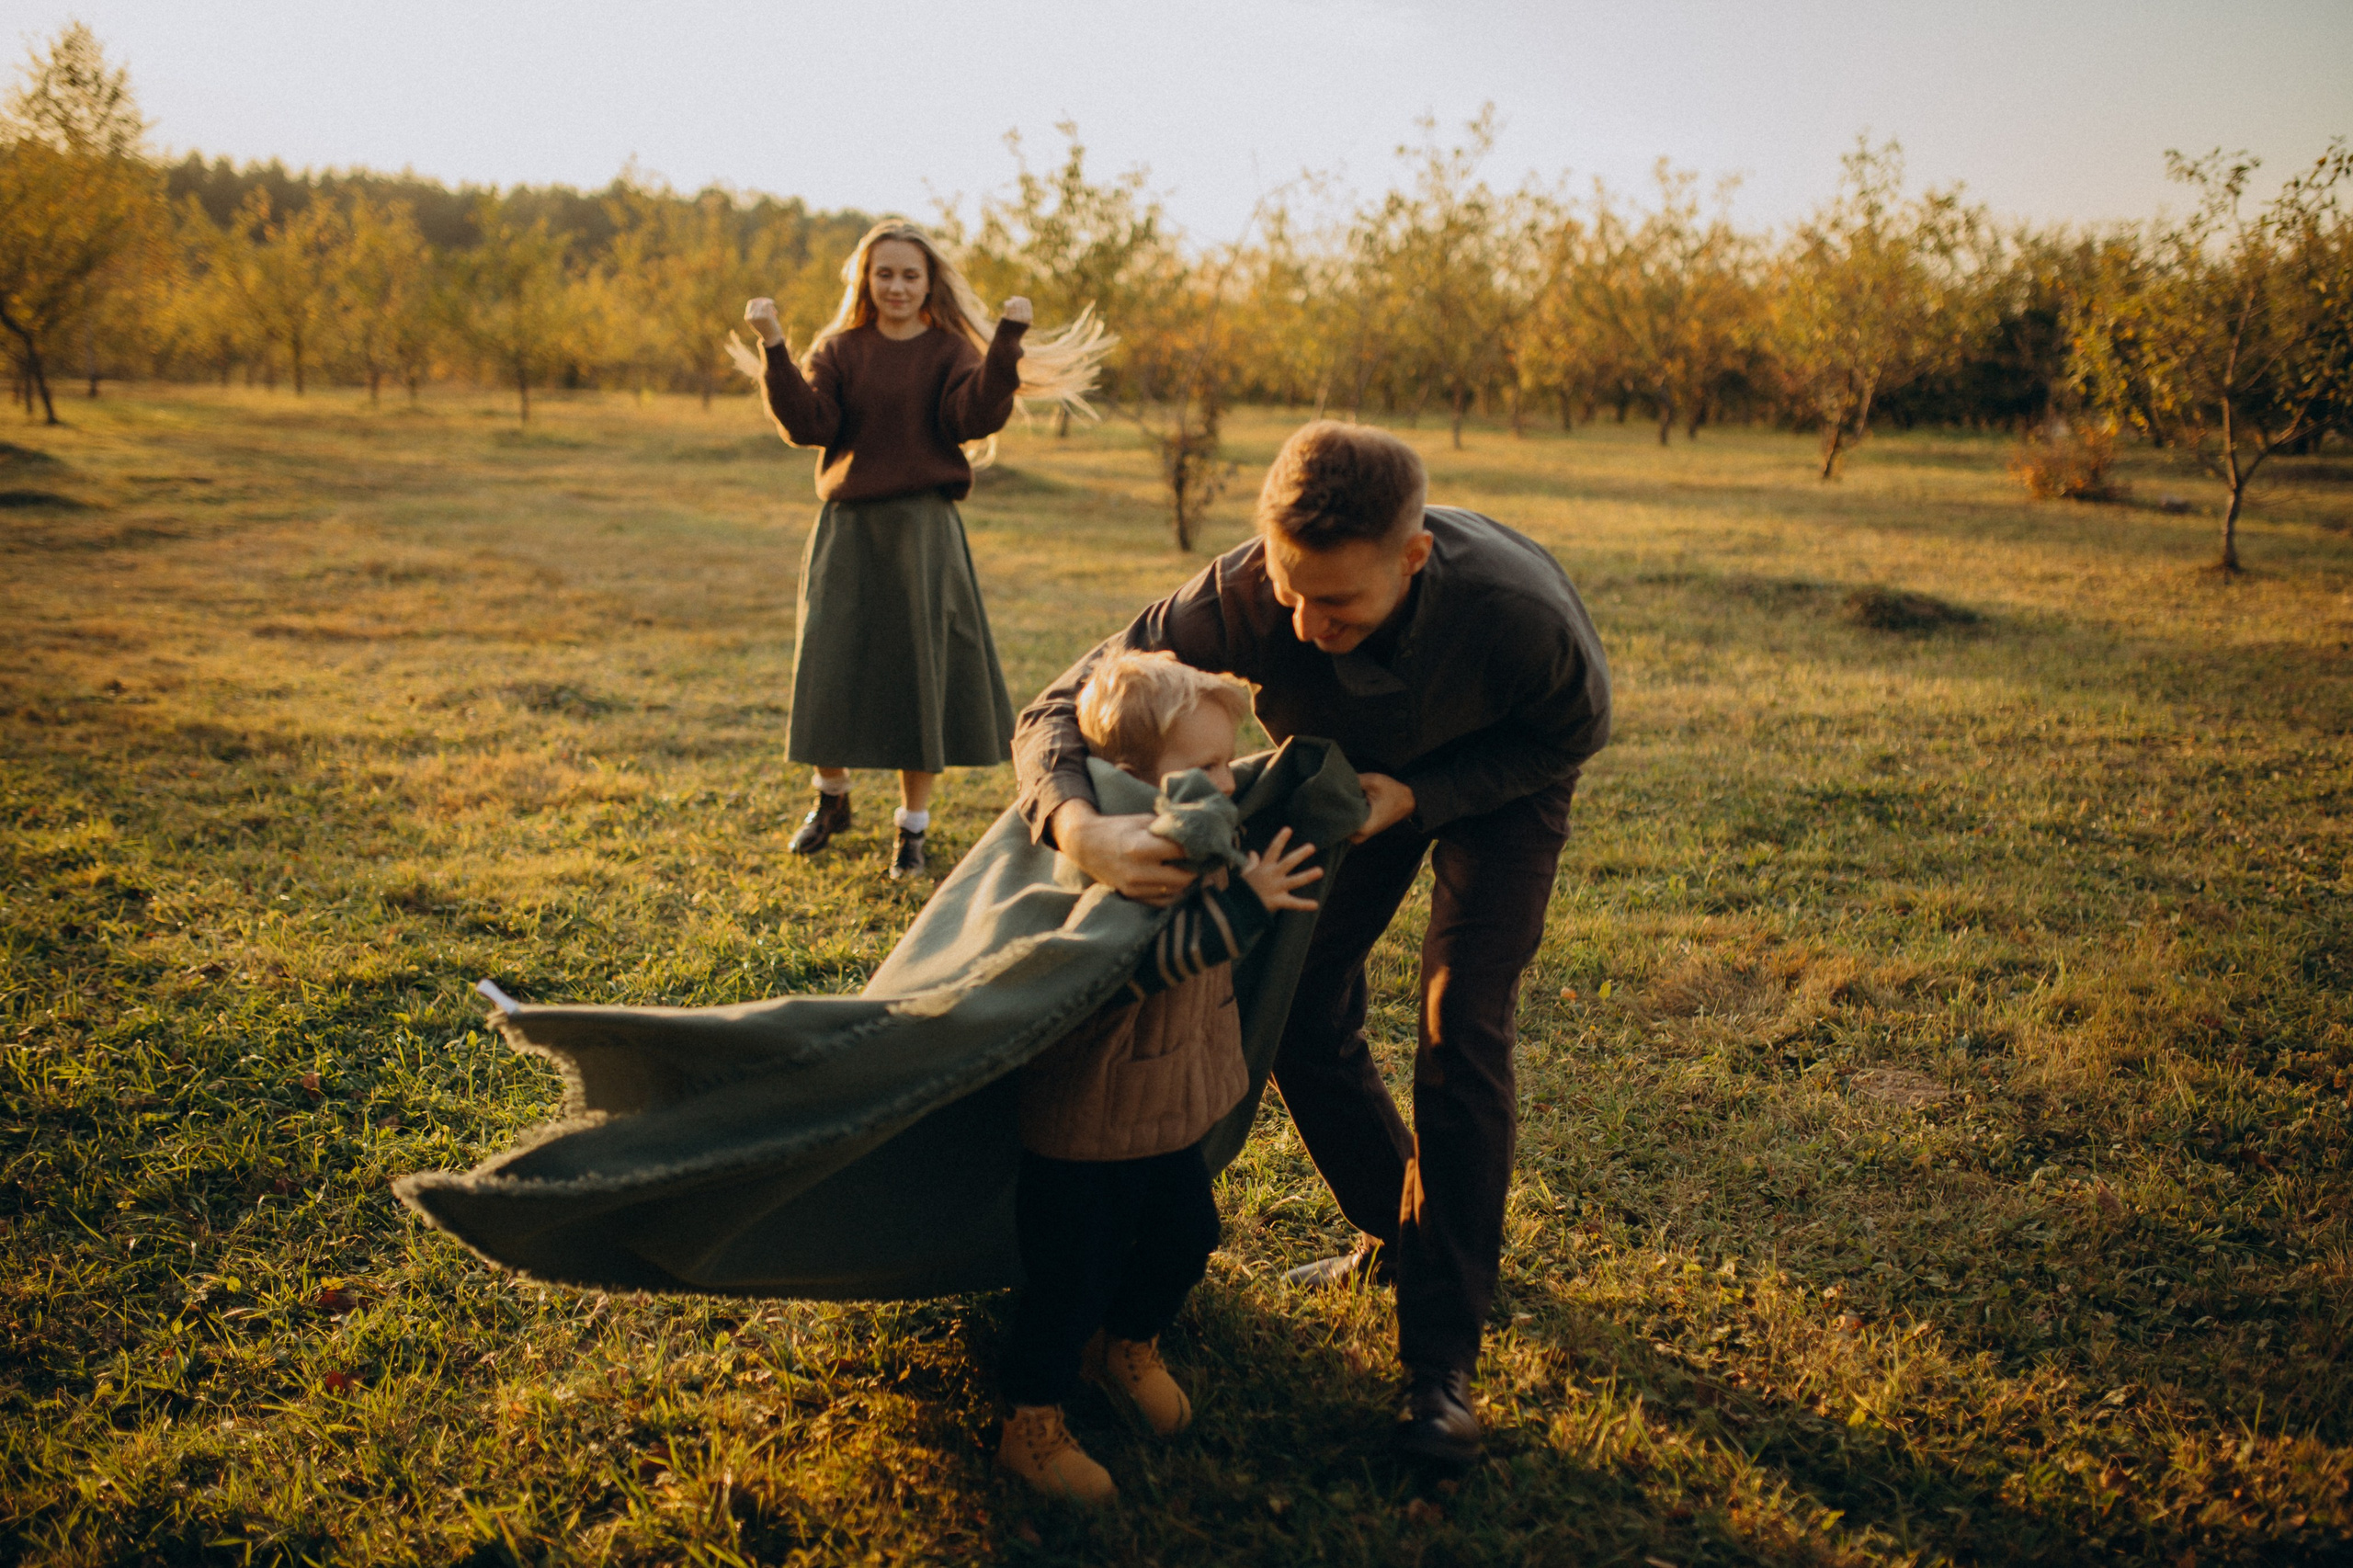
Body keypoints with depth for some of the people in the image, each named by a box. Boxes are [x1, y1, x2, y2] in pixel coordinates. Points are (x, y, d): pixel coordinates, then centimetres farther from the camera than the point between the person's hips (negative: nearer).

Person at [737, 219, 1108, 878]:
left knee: (919, 674, 1)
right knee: (830, 672, 5)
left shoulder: (950, 351, 2)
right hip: (848, 528, 2)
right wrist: (774, 349, -17)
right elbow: (808, 424, -7)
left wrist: (1006, 341, -24)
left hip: (924, 531, -2)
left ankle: (912, 827, 16)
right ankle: (831, 799, 31)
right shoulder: (839, 349, 7)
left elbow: (976, 417, -16)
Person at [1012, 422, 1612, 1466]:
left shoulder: (1518, 613, -43)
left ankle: (1441, 1358, -3)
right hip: (1356, 768, 3)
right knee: (1300, 1009, 1)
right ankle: (1395, 1235, 28)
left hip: (1498, 777, -3)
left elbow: (1572, 734, -19)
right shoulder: (1239, 598, -38)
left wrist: (1413, 797, -32)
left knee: (1461, 1037, -13)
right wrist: (1081, 830, -57)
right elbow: (1060, 712, -34)